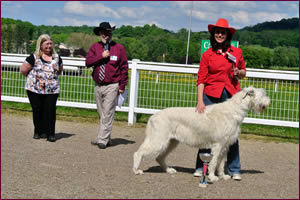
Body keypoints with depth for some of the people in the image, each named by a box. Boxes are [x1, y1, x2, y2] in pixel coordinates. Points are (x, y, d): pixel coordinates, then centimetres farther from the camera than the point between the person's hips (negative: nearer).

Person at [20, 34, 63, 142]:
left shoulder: (57, 58, 7)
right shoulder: (34, 57, -4)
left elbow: (59, 71, 23)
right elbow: (23, 70, 0)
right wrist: (33, 77, 8)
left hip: (52, 90, 1)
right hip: (35, 90, -1)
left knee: (50, 111, -6)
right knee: (37, 110, 6)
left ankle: (50, 134, -1)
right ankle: (39, 131, 20)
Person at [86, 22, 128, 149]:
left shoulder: (119, 48, -1)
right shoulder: (95, 47, 8)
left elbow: (124, 68, -1)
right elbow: (88, 62, -3)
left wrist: (122, 86, -4)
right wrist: (101, 56, -15)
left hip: (112, 86, -5)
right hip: (98, 85, 5)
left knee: (107, 114, -9)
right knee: (101, 114, 11)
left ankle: (103, 140, -6)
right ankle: (107, 138, 21)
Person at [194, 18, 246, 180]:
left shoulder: (236, 52, 8)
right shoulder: (207, 55, 3)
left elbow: (243, 72, 20)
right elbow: (201, 79, -1)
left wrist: (238, 72, -4)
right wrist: (200, 101, -10)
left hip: (231, 95, 1)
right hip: (211, 95, -1)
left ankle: (234, 170, 9)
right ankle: (201, 167, 13)